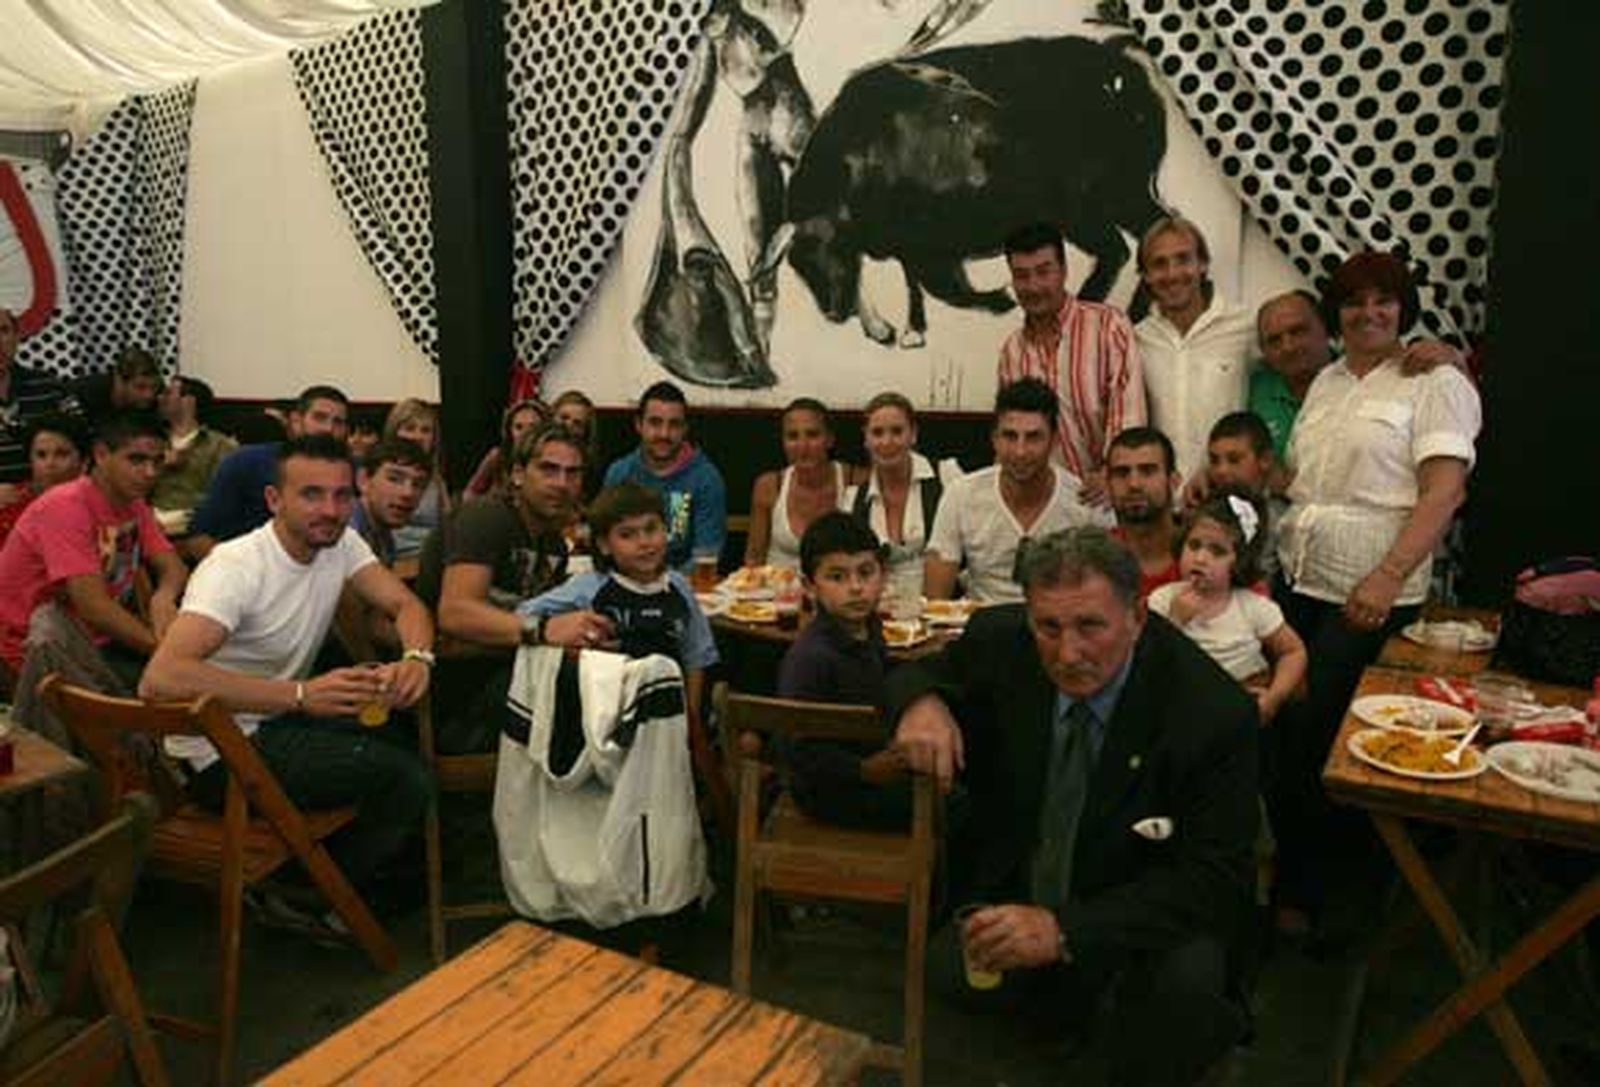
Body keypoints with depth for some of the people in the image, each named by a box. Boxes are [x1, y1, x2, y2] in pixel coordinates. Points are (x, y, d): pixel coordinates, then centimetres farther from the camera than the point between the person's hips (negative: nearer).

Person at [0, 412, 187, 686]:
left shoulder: (133, 503, 5)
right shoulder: (66, 506, -20)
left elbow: (173, 567, -3)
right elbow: (94, 606, -29)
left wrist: (163, 599, -28)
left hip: (101, 637, 8)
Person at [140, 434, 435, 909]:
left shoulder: (340, 541, -2)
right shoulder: (235, 566, -24)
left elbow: (406, 604, -3)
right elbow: (160, 678, -36)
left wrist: (417, 656, -27)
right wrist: (302, 694, -42)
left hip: (280, 721, 8)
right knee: (406, 777, -19)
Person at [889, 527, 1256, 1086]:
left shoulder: (1216, 713, -25)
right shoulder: (997, 639, -15)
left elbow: (1212, 876, -23)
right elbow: (924, 673, 4)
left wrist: (1065, 931, -35)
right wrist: (921, 703, -23)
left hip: (1149, 913, -5)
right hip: (1012, 890, 5)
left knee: (1184, 982, -32)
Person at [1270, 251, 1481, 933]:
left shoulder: (1436, 384, -3)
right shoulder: (1325, 383, 16)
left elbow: (1445, 491, -13)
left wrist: (1389, 576, -23)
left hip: (1370, 596, -6)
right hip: (1296, 580, 6)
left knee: (1312, 737, -3)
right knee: (1282, 727, 7)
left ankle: (1299, 895, 16)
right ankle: (1290, 868, 27)